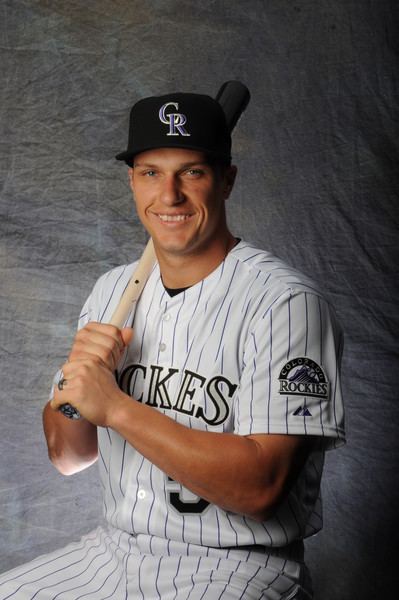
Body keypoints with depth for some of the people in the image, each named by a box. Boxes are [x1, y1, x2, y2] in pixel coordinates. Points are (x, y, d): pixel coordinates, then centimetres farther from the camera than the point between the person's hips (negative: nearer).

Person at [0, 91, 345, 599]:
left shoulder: (287, 302, -14)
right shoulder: (112, 291, 7)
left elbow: (260, 487, -22)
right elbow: (68, 456, 10)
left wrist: (116, 407, -24)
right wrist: (76, 380, -12)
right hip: (114, 552, 5)